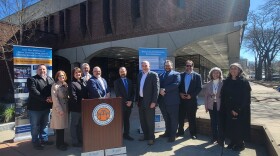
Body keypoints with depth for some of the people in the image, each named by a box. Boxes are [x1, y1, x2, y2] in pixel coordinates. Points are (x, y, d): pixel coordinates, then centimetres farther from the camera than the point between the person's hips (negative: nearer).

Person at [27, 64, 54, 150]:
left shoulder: (50, 79, 10)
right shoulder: (32, 79, -7)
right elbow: (33, 92, -20)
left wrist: (52, 97, -18)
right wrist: (45, 98, -24)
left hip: (46, 107, 5)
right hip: (35, 107, -5)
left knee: (44, 124, 18)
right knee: (35, 126, 8)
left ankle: (44, 139, 33)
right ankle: (36, 142, 22)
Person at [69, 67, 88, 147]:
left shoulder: (82, 82, 13)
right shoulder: (72, 84, -10)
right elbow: (73, 97, -17)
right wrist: (79, 104, -17)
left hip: (83, 107, 8)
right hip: (75, 108, -7)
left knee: (81, 125, 17)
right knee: (74, 125, 5)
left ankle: (81, 140, 30)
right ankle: (75, 142, 17)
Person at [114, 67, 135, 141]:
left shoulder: (129, 81, 13)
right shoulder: (116, 82, 0)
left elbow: (132, 92, 10)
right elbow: (117, 94, -7)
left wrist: (131, 101, -5)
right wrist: (125, 102, -12)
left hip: (129, 104, 4)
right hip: (121, 104, -4)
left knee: (127, 120, 11)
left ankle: (126, 134, 20)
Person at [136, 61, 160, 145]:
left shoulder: (153, 75, -7)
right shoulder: (139, 75, 12)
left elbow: (156, 88, -12)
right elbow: (137, 87, 15)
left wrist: (154, 101, -17)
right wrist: (137, 99, 10)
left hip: (149, 101, -6)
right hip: (141, 101, 6)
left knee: (150, 121, 2)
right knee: (142, 120, 14)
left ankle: (151, 138, 16)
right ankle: (146, 135, 30)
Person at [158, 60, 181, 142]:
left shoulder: (176, 74, 2)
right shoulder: (160, 75, 18)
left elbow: (176, 84, -15)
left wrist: (164, 89, -18)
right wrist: (160, 90, -12)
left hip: (172, 100, -5)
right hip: (162, 100, 5)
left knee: (173, 119, 5)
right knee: (166, 119, 17)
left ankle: (173, 135, 16)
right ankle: (167, 132, 31)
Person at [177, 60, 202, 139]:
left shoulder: (197, 76, 2)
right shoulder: (181, 75, 9)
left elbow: (199, 88, -3)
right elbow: (178, 86, 9)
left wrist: (191, 95, -12)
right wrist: (180, 93, -8)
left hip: (192, 100, -2)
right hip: (182, 99, 2)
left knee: (191, 118, 7)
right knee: (181, 117, 8)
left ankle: (193, 133, 20)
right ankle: (180, 131, 24)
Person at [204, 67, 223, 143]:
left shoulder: (223, 83, -6)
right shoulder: (208, 84, 4)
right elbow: (206, 96, 6)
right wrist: (206, 106, 3)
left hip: (220, 105, -3)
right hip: (211, 106, 3)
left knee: (219, 122, 2)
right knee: (213, 122, 10)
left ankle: (220, 138, 17)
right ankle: (214, 137, 24)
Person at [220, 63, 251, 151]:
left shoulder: (244, 82, -9)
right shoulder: (226, 82, 3)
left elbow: (246, 98, -13)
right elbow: (223, 96, 2)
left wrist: (237, 110, -17)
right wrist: (231, 109, -3)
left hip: (241, 110, -4)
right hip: (228, 110, 4)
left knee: (239, 127, 6)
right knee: (230, 126, 10)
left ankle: (240, 144, 25)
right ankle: (232, 142, 28)